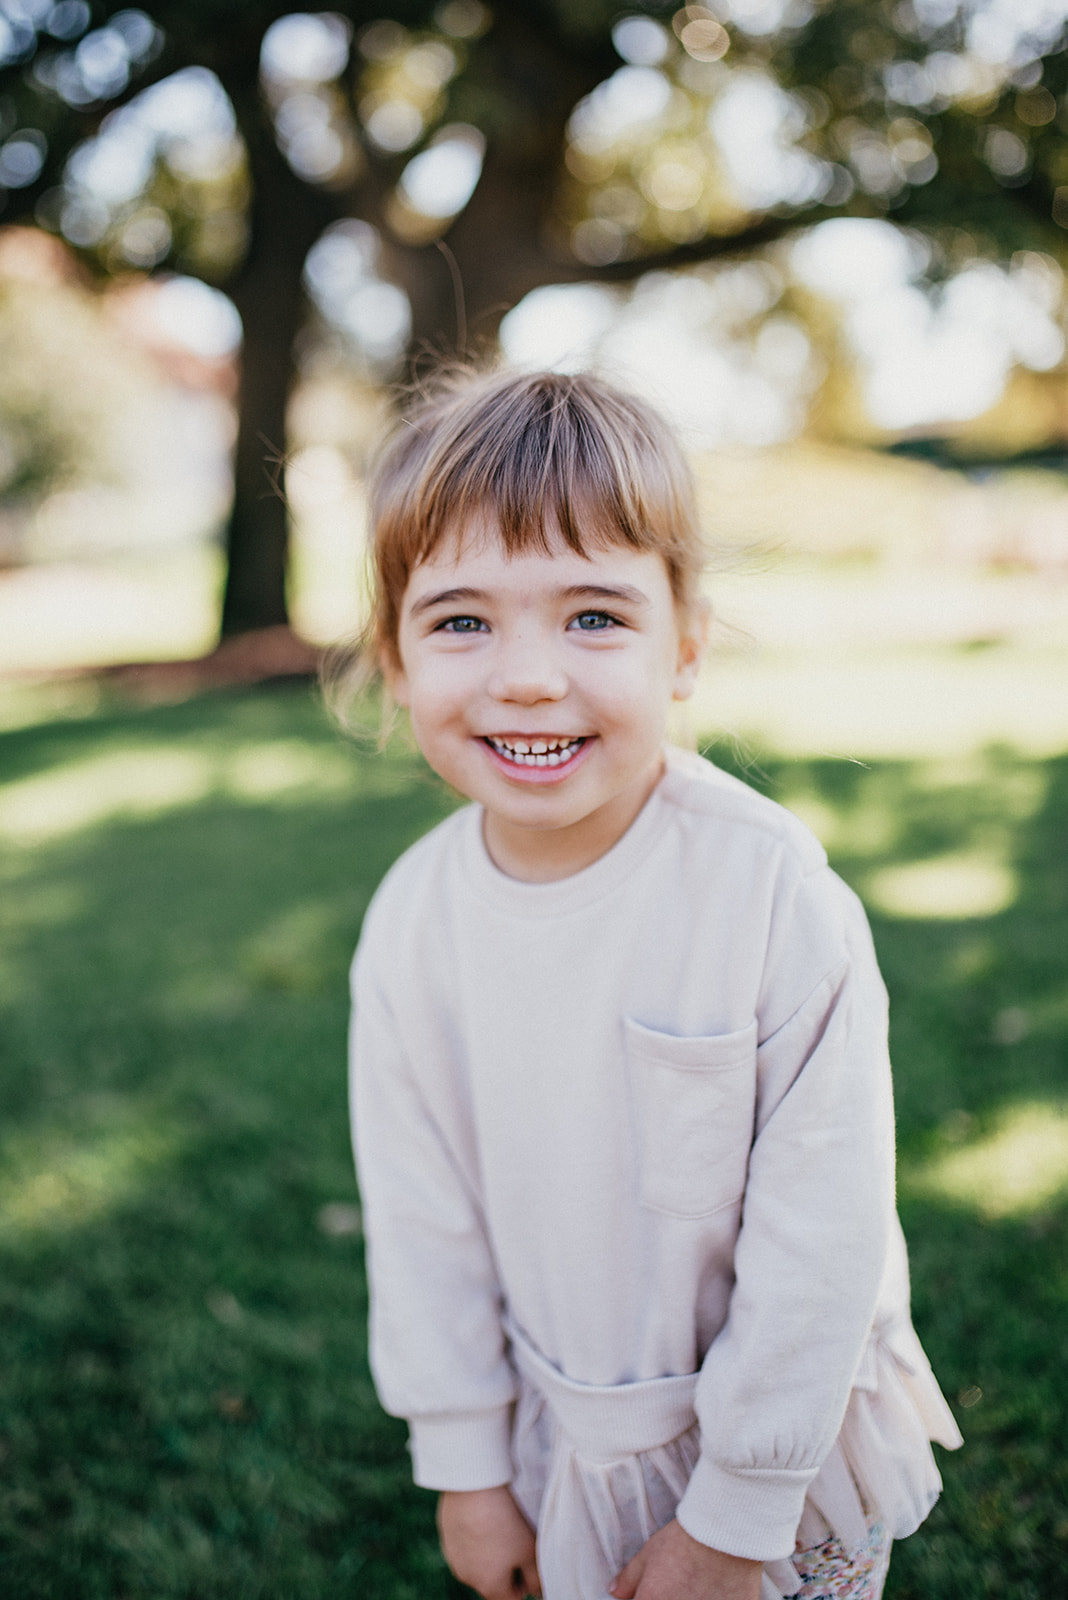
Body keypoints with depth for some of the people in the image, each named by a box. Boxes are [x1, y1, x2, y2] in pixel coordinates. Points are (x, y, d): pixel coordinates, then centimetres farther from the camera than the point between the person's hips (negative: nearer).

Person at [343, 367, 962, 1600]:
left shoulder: (776, 894, -27)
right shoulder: (415, 919, -14)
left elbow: (820, 1236, -20)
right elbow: (423, 1212, -3)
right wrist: (464, 1461, 4)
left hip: (784, 1427, -3)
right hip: (559, 1433, 3)